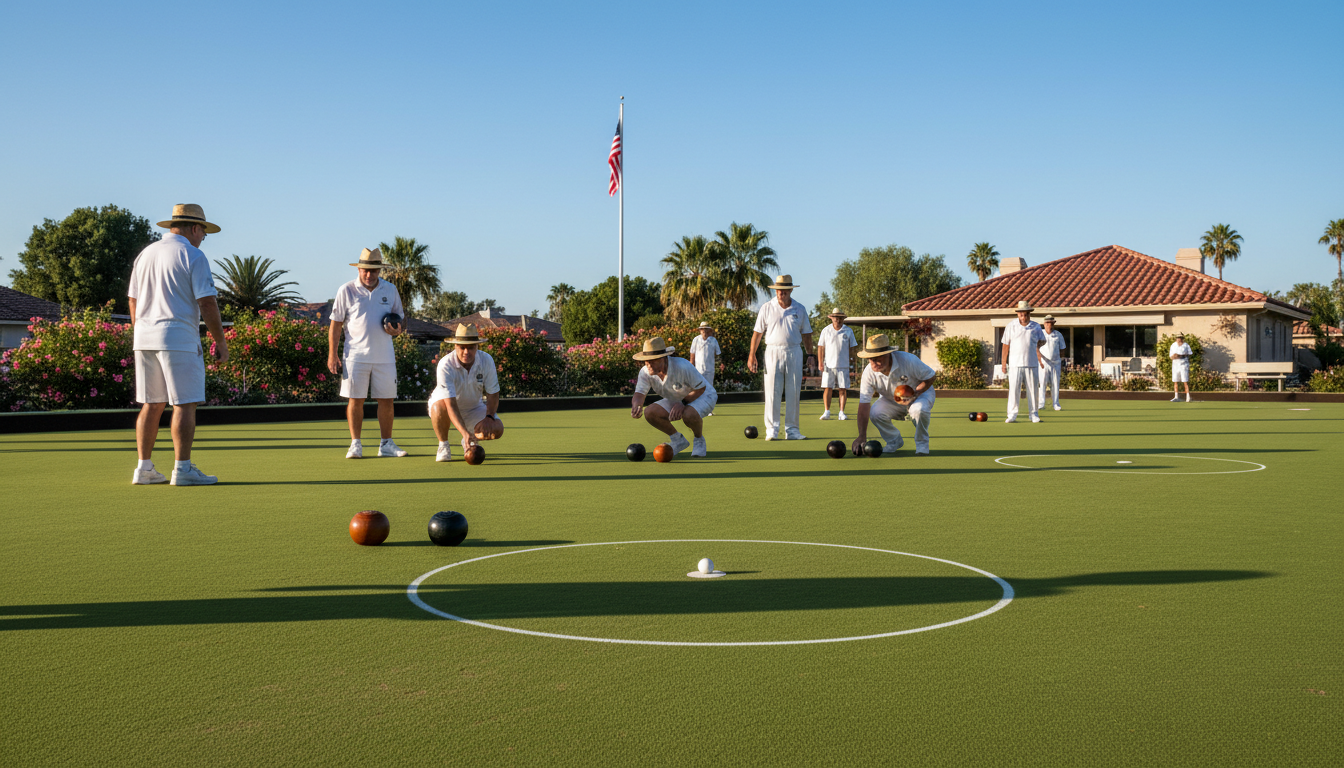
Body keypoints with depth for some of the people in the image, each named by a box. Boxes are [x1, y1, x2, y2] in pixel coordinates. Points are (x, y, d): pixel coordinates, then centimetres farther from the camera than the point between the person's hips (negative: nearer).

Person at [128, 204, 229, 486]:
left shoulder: (145, 254, 16)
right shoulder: (193, 255, -5)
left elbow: (134, 302, 18)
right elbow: (207, 302, -12)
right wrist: (220, 341, -5)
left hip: (144, 339, 7)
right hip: (178, 338, -7)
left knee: (151, 404, 11)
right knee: (185, 404, -5)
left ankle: (144, 468, 12)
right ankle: (182, 469, -7)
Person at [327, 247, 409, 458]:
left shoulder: (390, 290, 7)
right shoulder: (346, 291, 0)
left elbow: (399, 318, 17)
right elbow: (336, 324, 2)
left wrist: (397, 330, -7)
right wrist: (332, 355, -3)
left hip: (384, 356, 2)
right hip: (356, 355, -2)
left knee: (387, 400, 3)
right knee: (355, 399, -2)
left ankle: (386, 444, 10)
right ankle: (355, 445, 4)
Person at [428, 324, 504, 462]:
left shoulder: (486, 360, -20)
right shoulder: (445, 365, -31)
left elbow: (493, 394, -9)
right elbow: (450, 404, -39)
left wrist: (489, 417, -28)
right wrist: (465, 433, -51)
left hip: (473, 407, 3)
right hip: (447, 406, -3)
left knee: (497, 429, -22)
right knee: (439, 406, -39)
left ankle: (471, 439, 13)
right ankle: (443, 445, -11)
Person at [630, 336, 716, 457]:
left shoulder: (682, 367, -35)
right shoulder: (645, 372, -18)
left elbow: (701, 388, -25)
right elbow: (639, 394, -23)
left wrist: (682, 403, -34)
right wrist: (636, 406, -48)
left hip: (703, 396, -6)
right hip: (677, 400, 6)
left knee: (689, 414, -40)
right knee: (649, 412, -18)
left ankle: (699, 440, -5)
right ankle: (678, 440, 5)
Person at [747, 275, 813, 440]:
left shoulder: (800, 309, 8)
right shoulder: (766, 308, 2)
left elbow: (806, 334, 13)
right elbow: (757, 332, 3)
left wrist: (810, 354, 7)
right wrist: (752, 355, -2)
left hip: (794, 353, 2)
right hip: (773, 352, -2)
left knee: (793, 393, 3)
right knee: (772, 392, -5)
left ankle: (791, 429, 9)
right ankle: (771, 430, -2)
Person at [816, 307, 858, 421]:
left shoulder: (849, 331, 8)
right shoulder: (826, 330, 7)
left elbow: (851, 348, 13)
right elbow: (820, 347, 8)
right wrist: (821, 363, 2)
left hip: (843, 365, 0)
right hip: (828, 365, 0)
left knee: (843, 389, -2)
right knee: (827, 388, -4)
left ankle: (842, 412, 4)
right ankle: (826, 411, 2)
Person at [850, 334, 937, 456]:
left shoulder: (908, 360, -33)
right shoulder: (869, 373, -25)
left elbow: (931, 376, -18)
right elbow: (864, 404, -27)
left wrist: (915, 394, -34)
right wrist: (862, 436, -34)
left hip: (920, 392, -3)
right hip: (891, 401, 3)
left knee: (919, 409, -37)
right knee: (875, 412, -26)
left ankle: (922, 443, -8)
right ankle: (894, 441, 3)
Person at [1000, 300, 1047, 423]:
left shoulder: (1036, 327, 7)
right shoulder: (1011, 326, 3)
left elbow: (1042, 341, 24)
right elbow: (1006, 346, 5)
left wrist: (1037, 346, 4)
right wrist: (1004, 363, 3)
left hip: (1031, 364, 1)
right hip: (1015, 364, -1)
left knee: (1032, 389, 3)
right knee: (1013, 389, -5)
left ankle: (1034, 415, 11)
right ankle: (1012, 415, -1)